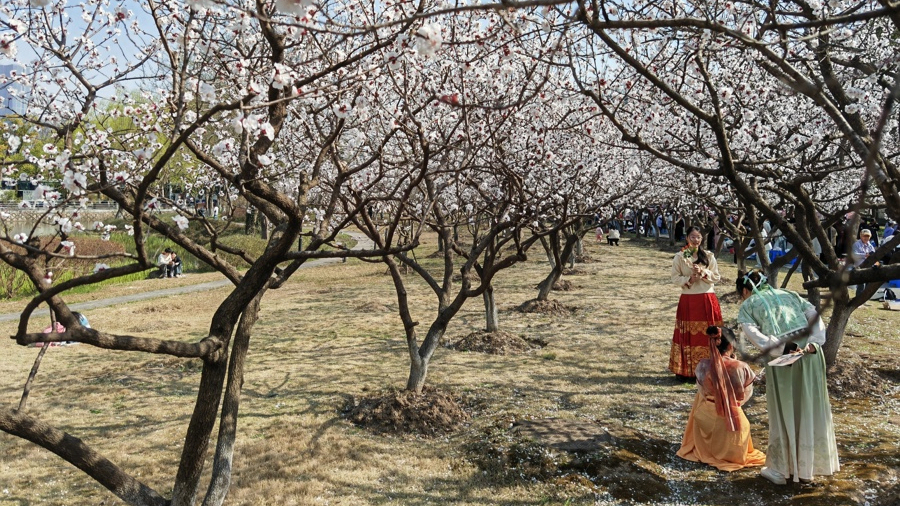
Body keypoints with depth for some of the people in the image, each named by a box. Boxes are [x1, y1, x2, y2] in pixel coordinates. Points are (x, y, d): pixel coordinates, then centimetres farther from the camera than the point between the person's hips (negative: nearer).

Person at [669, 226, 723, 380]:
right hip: (688, 300, -1)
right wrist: (689, 279, -16)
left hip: (707, 300, 1)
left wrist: (704, 272, -12)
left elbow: (717, 277, 5)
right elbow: (675, 278, 0)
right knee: (689, 335, 0)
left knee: (709, 334, 2)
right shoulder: (679, 257, 2)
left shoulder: (709, 256, 6)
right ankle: (687, 371, 6)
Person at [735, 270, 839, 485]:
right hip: (811, 353, 4)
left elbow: (753, 333, -8)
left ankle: (780, 469, 22)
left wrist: (782, 349, -14)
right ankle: (807, 467, 30)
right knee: (811, 409, 16)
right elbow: (814, 315, 7)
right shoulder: (789, 294, 23)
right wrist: (812, 344, -4)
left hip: (781, 357, -4)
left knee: (783, 412, 10)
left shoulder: (746, 306, 11)